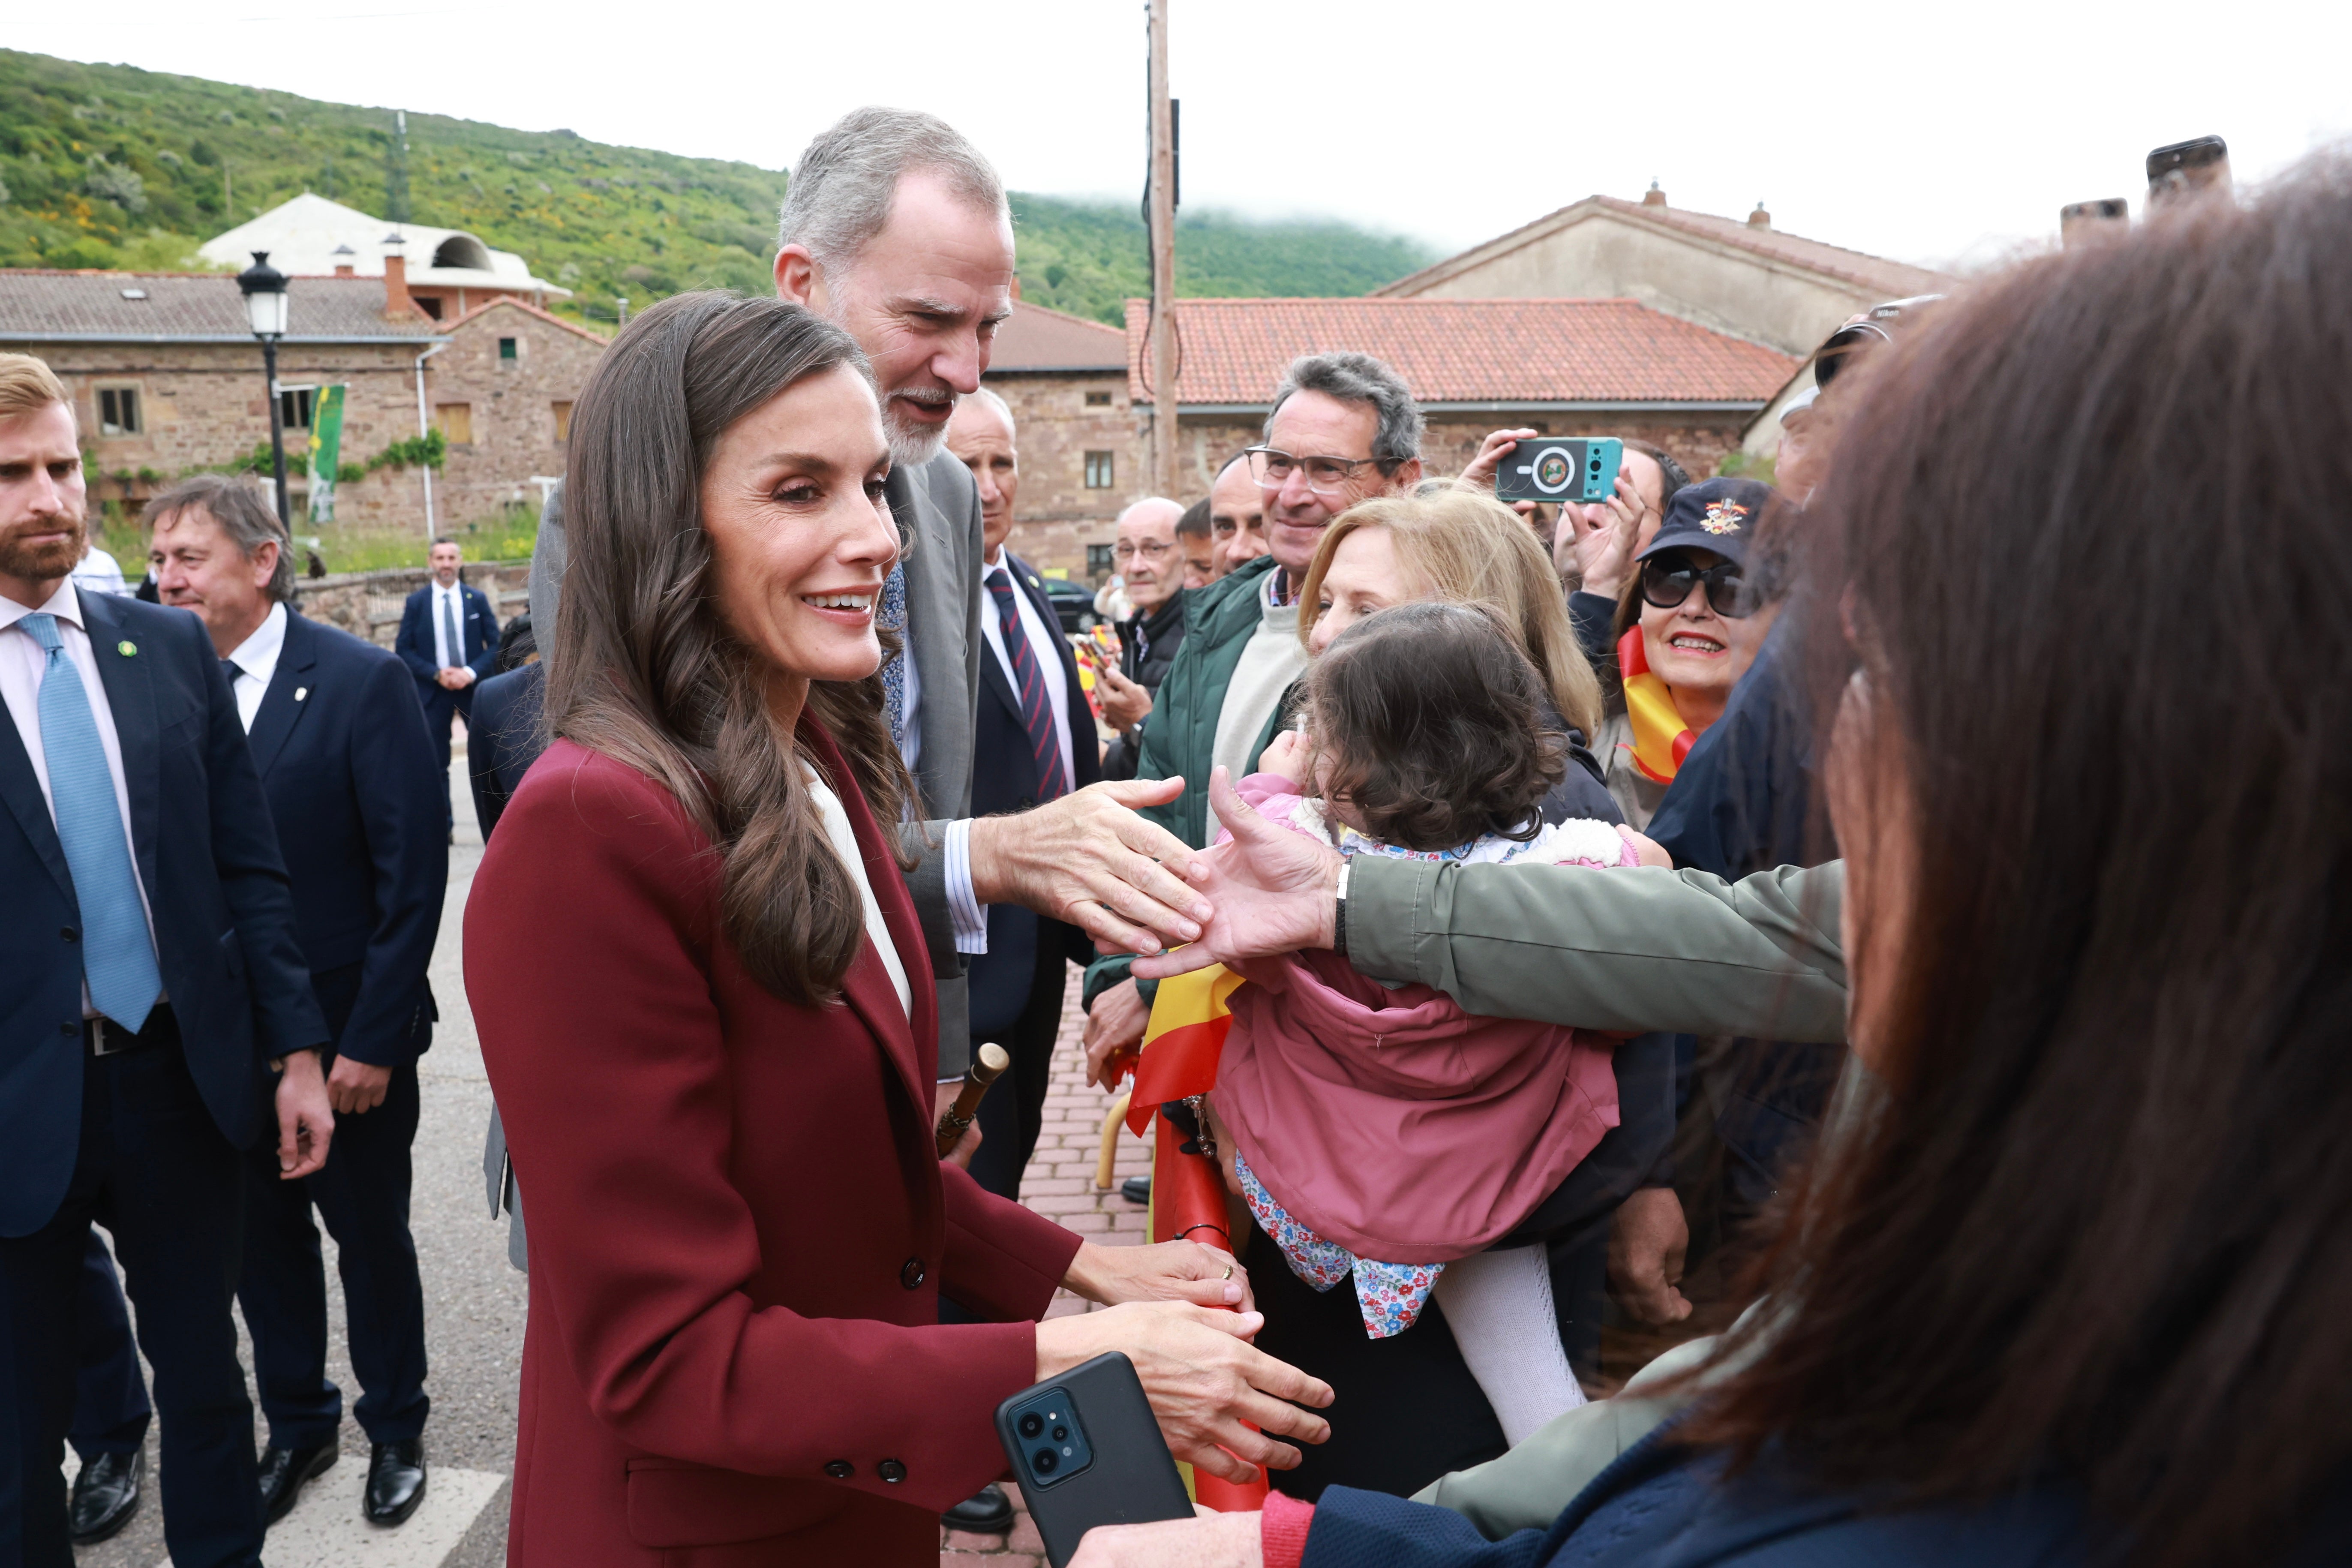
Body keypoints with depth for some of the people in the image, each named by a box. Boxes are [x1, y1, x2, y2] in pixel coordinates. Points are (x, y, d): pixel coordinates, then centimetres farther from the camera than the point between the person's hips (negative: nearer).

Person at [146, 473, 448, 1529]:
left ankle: (395, 1429, 33)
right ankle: (296, 1425, 37)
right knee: (262, 1241, 16)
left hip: (346, 1035, -3)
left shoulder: (361, 682, -12)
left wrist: (371, 1037, -15)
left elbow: (414, 871, -13)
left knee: (372, 1240, 13)